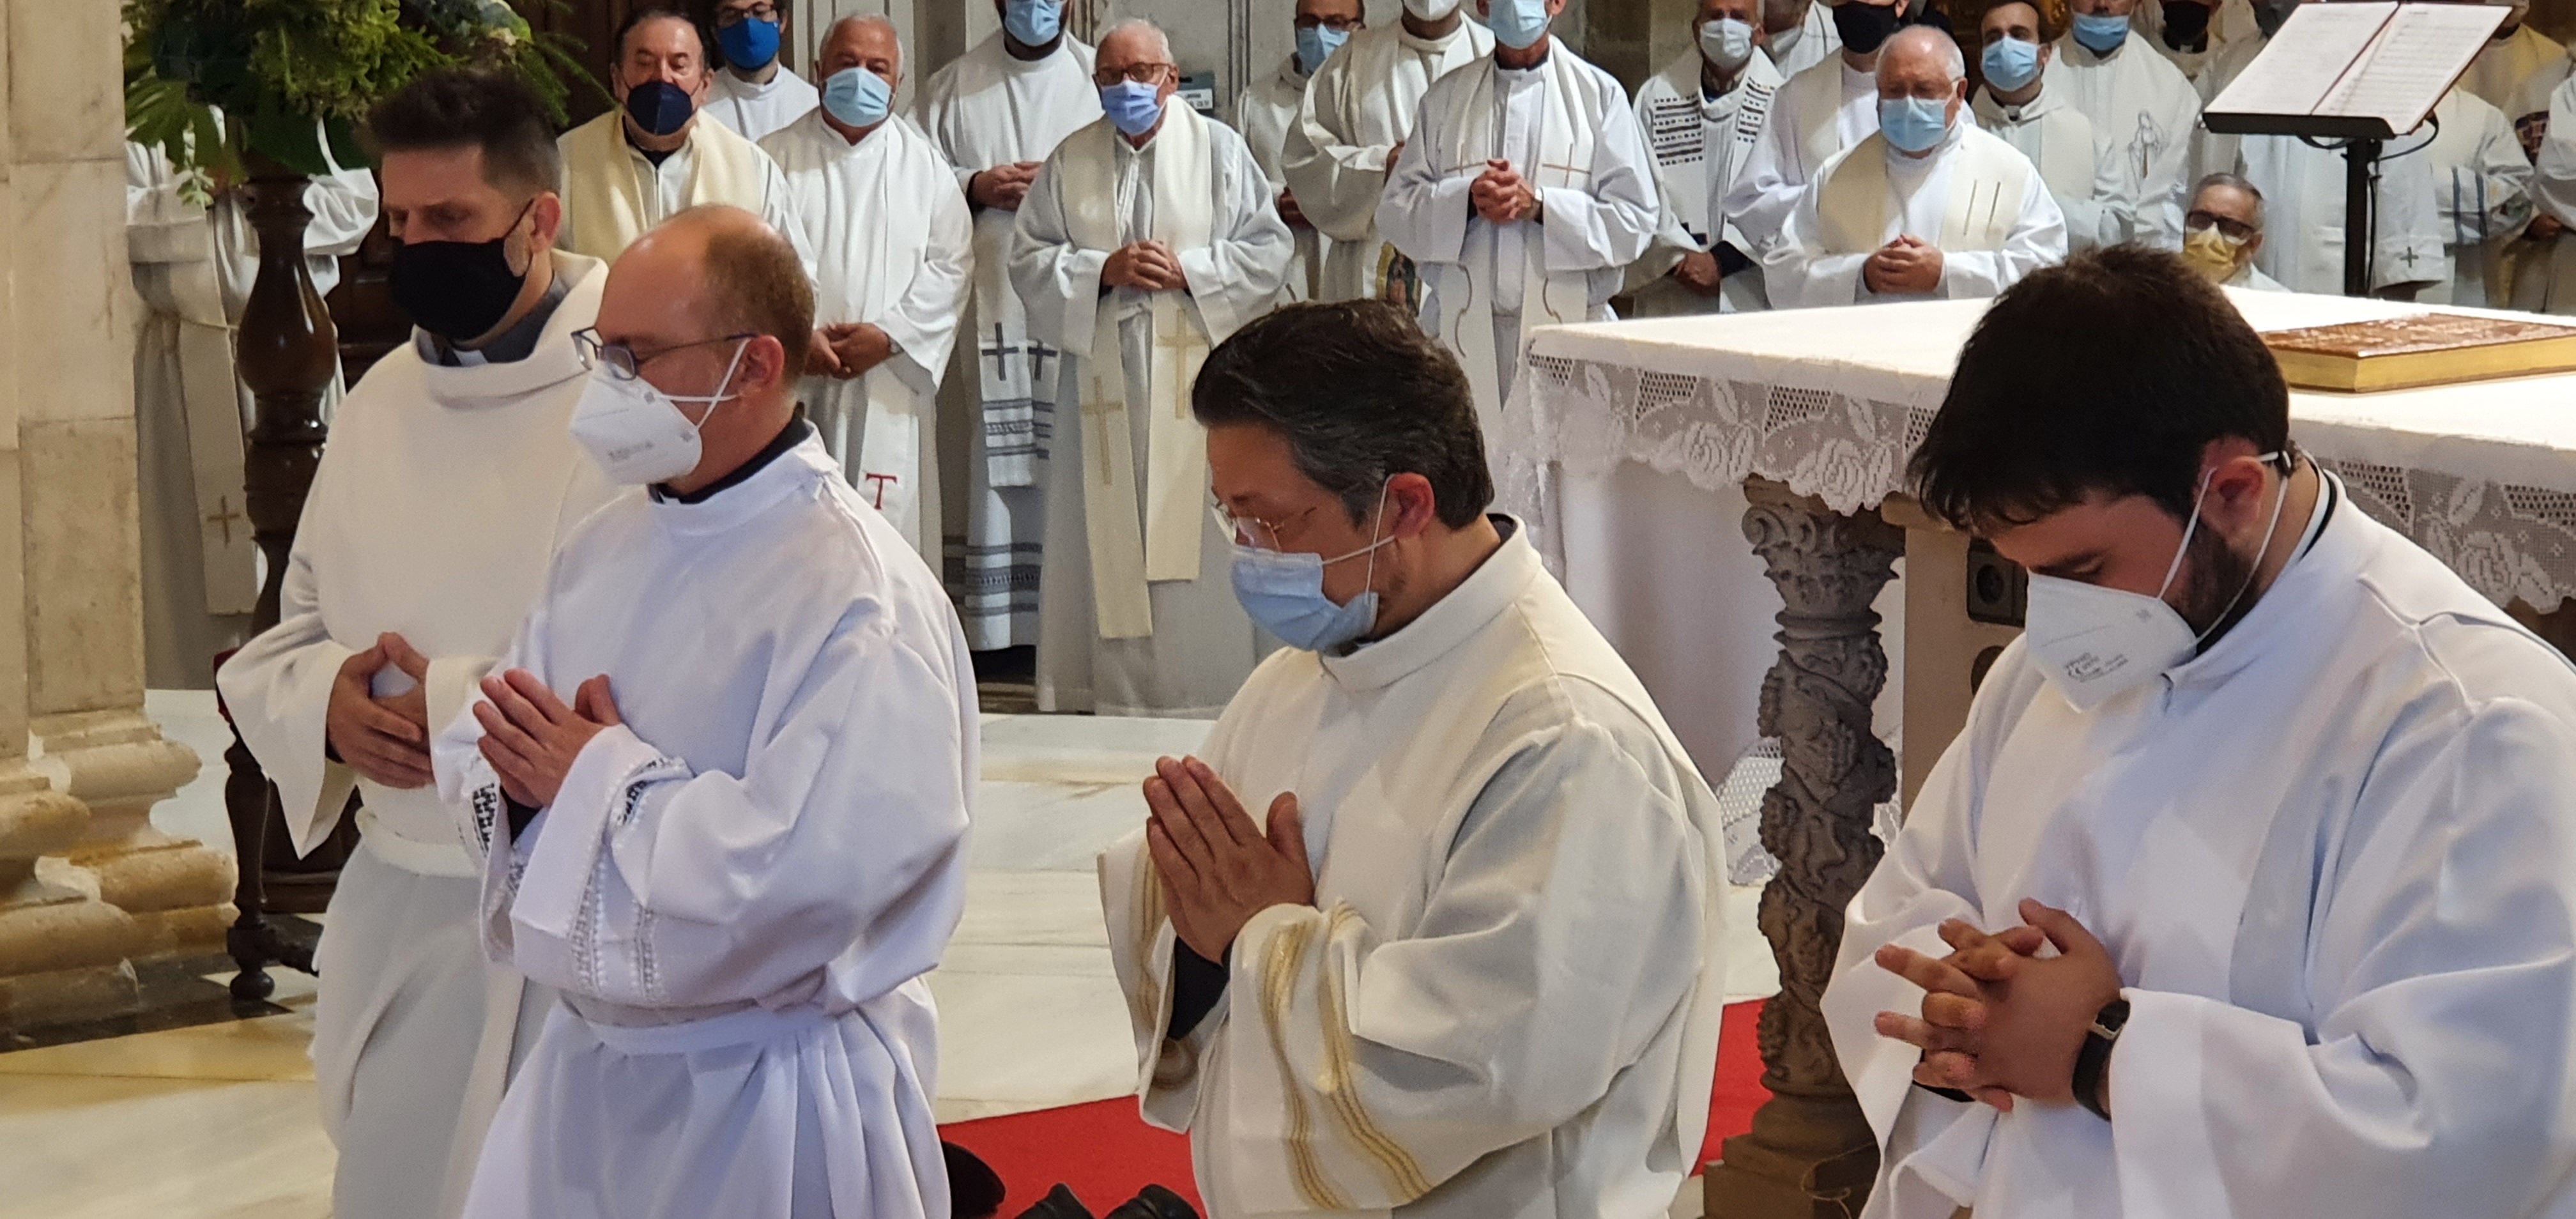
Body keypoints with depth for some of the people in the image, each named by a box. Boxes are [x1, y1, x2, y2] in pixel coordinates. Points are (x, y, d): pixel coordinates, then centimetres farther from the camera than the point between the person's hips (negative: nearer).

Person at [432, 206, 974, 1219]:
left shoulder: (858, 595, -20)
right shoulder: (607, 547, 7)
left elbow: (813, 874, -31)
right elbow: (477, 752, 11)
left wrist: (602, 783, -20)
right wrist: (521, 779, -13)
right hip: (589, 1066, 7)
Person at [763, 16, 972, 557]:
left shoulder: (925, 166, 10)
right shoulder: (777, 159, 6)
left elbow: (951, 266, 5)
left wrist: (890, 335, -7)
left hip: (889, 387, 1)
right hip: (790, 383, -1)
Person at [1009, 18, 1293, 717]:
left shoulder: (1219, 149, 4)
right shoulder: (1070, 162, 9)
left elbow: (1269, 250, 1)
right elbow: (1028, 260, 7)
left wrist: (1188, 269, -11)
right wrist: (1102, 270, -9)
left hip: (1198, 373, -2)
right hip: (1104, 379, 2)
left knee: (1200, 548, -3)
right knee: (1110, 546, 1)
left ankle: (1212, 705, 2)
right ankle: (1117, 700, 6)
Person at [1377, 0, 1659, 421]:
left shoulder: (1599, 94, 8)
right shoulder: (1445, 97, 15)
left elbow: (1634, 220, 1)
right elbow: (1395, 212, 10)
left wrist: (1538, 205, -11)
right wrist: (1467, 200, -9)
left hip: (1565, 325, -2)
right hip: (1465, 334, 2)